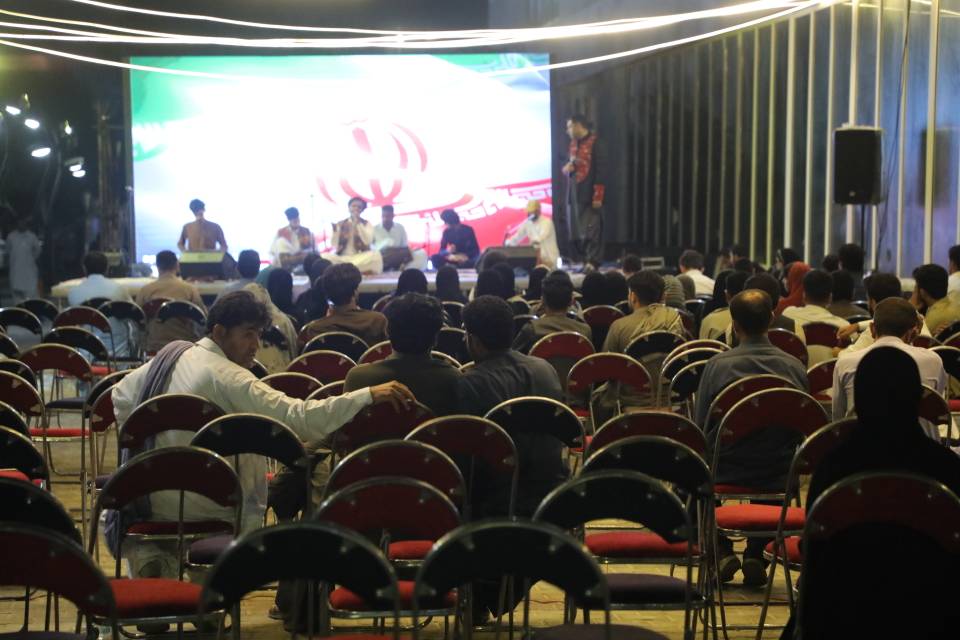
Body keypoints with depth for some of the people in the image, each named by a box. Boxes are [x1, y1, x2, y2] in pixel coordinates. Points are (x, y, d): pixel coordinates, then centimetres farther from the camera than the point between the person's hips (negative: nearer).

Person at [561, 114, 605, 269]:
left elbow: (601, 170, -12)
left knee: (591, 231, -8)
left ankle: (592, 262, -7)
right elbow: (566, 165, 25)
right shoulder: (572, 144, 15)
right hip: (573, 194, 7)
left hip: (589, 195, -7)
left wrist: (598, 196, -17)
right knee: (574, 232, 6)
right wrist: (565, 168, -1)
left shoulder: (594, 143, -8)